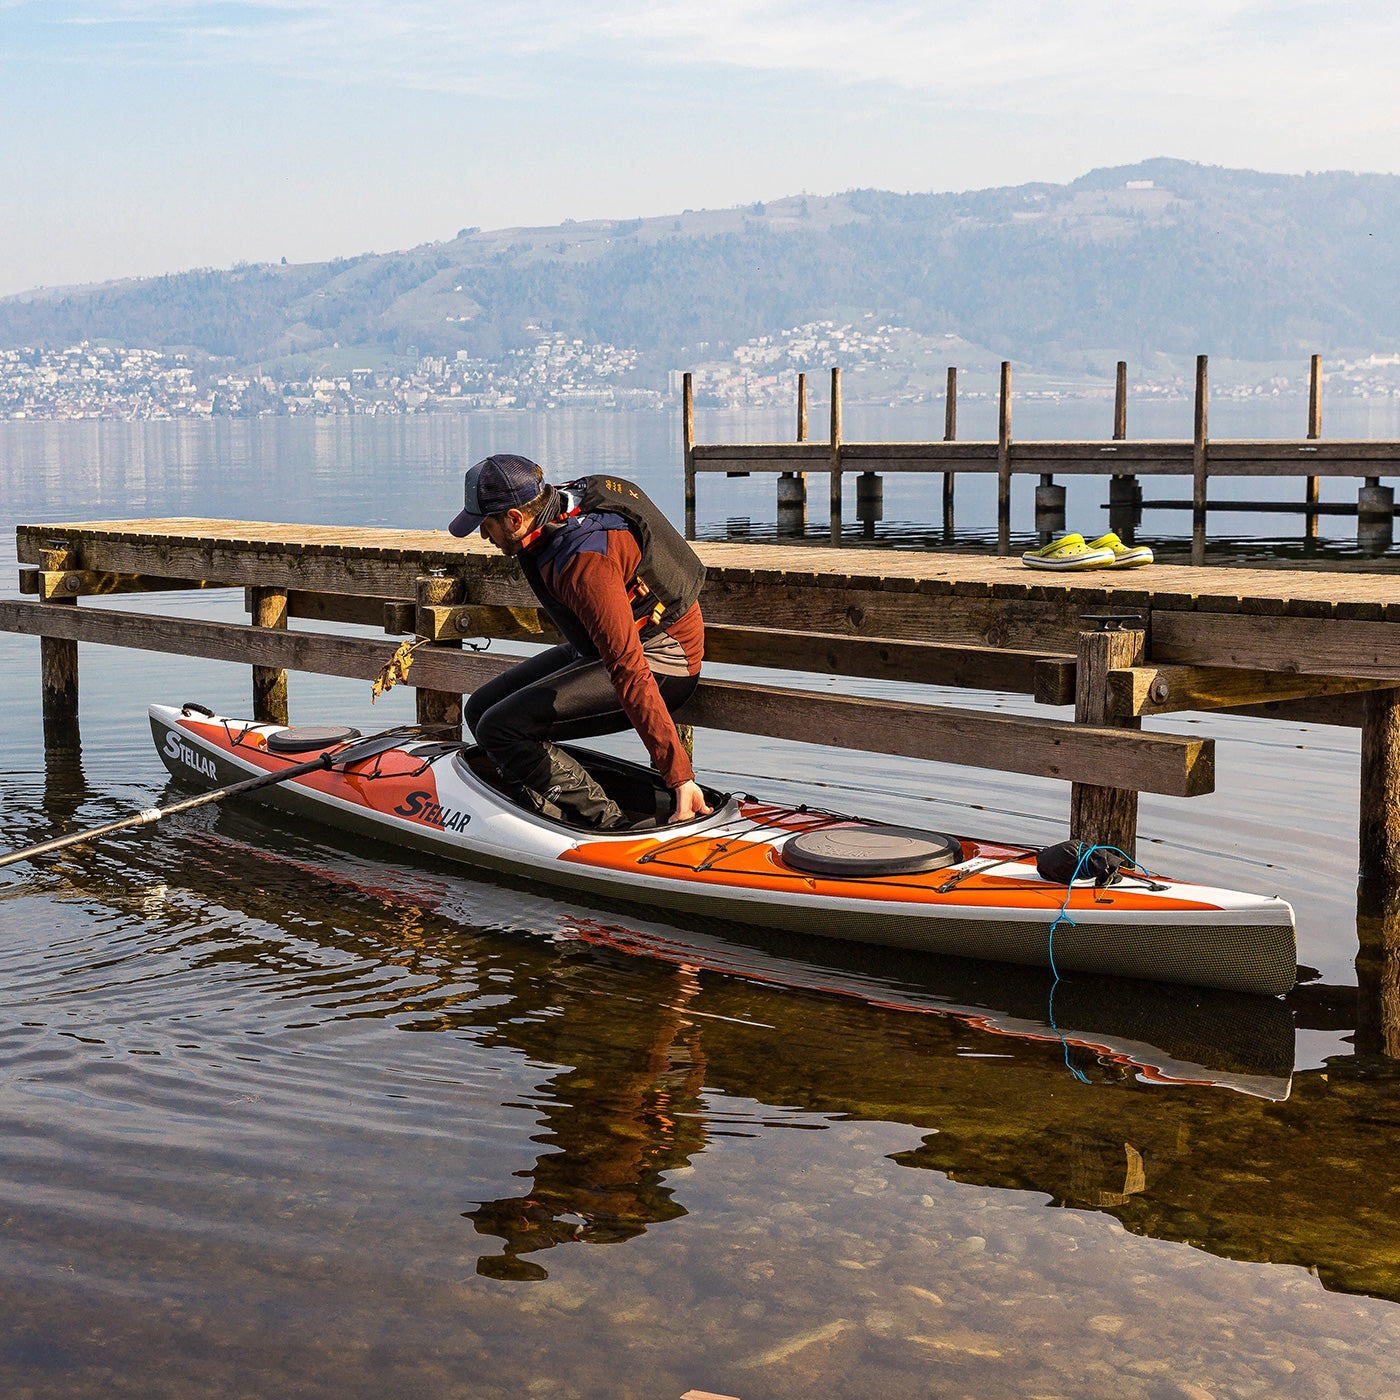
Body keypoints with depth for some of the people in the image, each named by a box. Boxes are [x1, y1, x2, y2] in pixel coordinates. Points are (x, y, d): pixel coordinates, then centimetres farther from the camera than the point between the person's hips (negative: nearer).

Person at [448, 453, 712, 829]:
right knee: (480, 708, 4)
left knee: (499, 729, -23)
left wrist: (680, 777, -38)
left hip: (661, 665, -10)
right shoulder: (561, 499, -3)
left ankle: (607, 827, -15)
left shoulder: (585, 562, -32)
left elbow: (630, 672, -36)